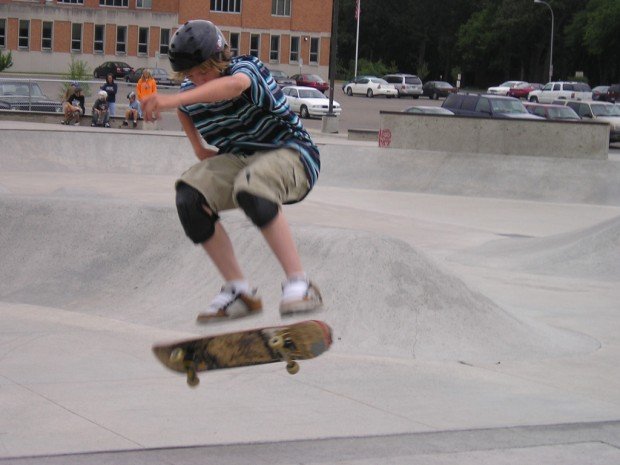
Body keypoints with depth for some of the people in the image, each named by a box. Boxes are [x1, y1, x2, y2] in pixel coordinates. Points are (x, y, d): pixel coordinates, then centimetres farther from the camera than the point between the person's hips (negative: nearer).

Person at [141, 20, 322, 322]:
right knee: (189, 197, -22)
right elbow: (184, 109, 28)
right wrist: (198, 147, 10)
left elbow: (234, 85, -48)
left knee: (250, 188, -40)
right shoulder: (190, 94, 1)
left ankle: (299, 284, -37)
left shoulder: (246, 68, -21)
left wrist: (172, 100, -62)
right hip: (238, 159, 7)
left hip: (290, 153, -7)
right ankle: (237, 290, -14)